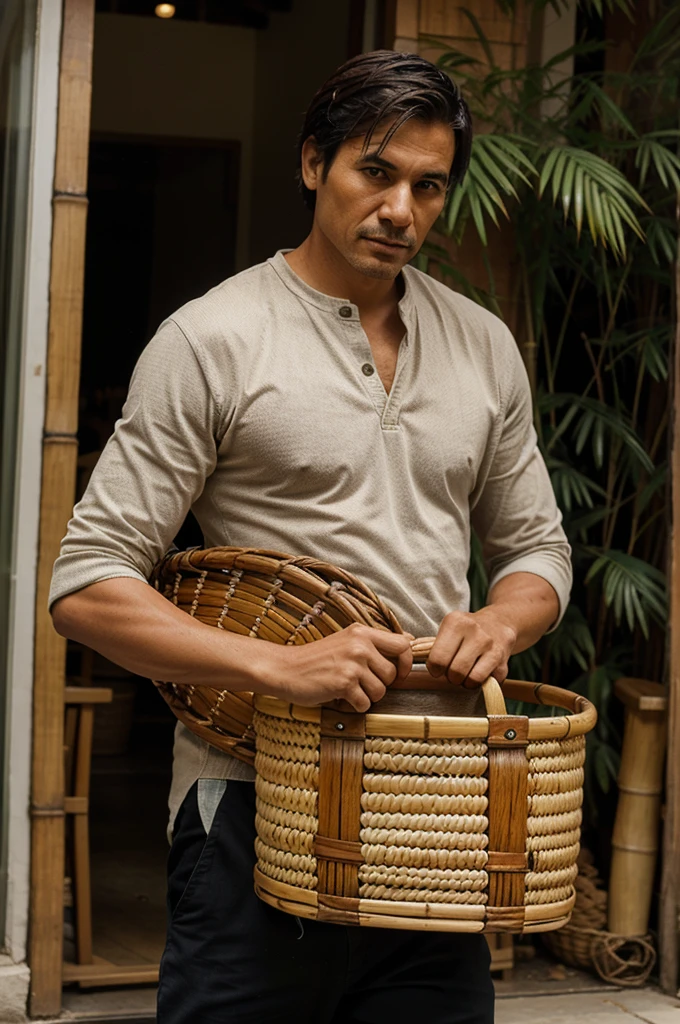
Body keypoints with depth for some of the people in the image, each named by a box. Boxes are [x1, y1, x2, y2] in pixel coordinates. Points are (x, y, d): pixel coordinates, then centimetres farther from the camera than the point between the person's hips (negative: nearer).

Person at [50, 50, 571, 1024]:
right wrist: (278, 664, -23)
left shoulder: (485, 346, 10)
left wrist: (501, 622, -5)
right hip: (259, 808, -4)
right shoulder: (213, 339, -7)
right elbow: (86, 586, -11)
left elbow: (535, 544, 19)